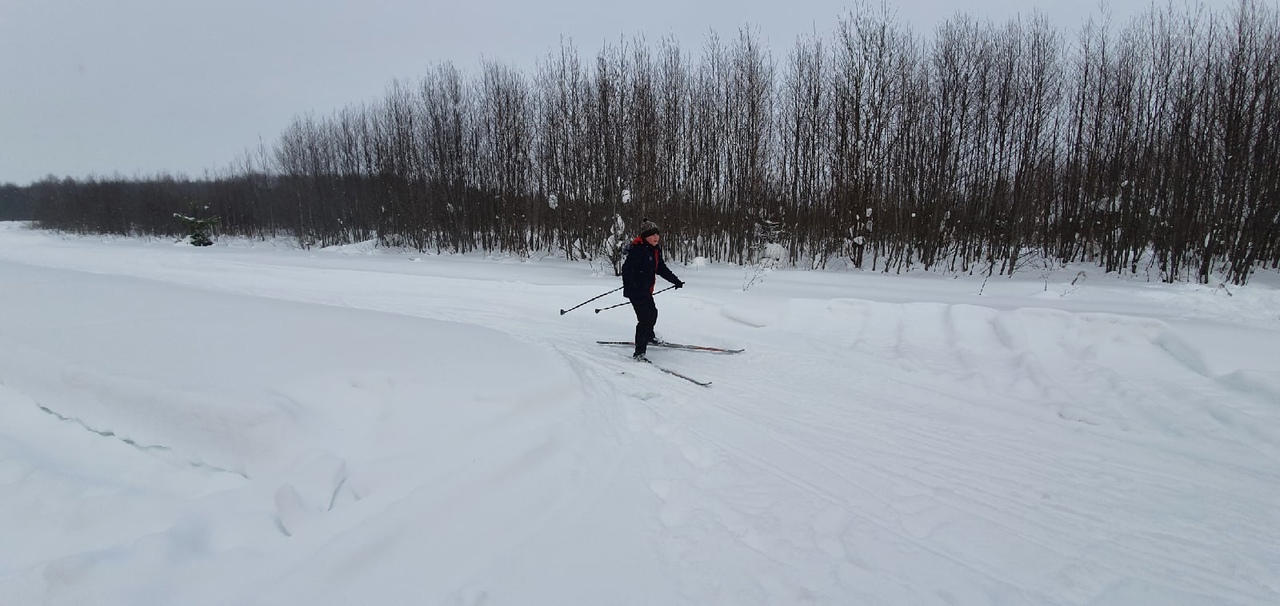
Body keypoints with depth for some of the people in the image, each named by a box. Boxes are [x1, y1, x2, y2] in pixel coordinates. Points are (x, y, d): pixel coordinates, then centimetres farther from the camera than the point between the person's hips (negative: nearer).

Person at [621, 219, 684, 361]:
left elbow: (661, 269, 18)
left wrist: (676, 281, 22)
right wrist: (630, 288, -34)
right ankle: (639, 352, -11)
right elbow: (627, 269, -27)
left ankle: (649, 336, 56)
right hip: (636, 290, -10)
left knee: (652, 313, 27)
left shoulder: (656, 250, 7)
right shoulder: (638, 249, -22)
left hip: (646, 290, 10)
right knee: (645, 318, -16)